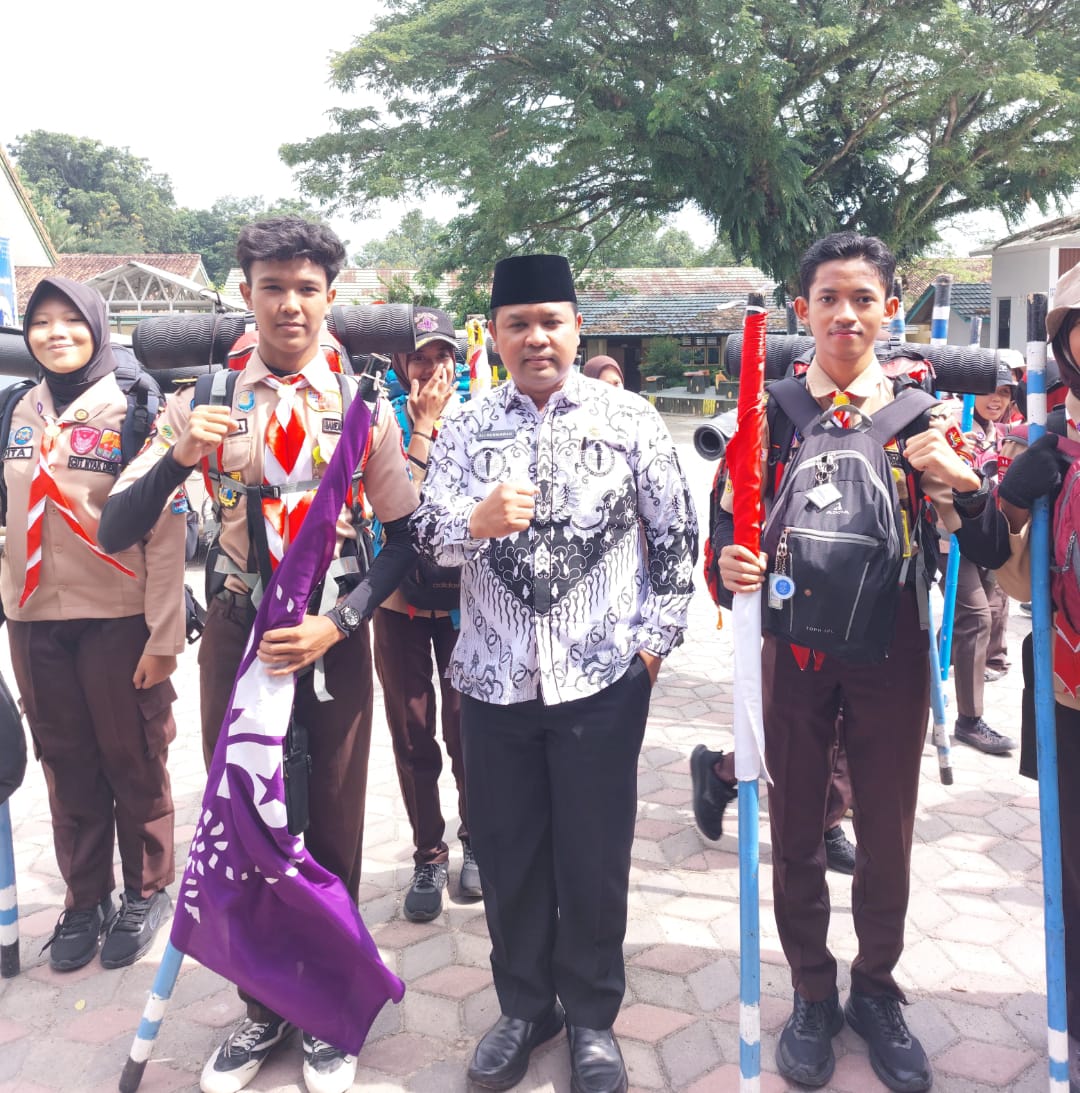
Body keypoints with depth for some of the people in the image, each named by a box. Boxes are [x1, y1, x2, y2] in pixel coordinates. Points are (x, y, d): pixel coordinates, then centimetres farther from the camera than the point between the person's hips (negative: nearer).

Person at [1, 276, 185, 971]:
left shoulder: (133, 411, -7)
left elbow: (166, 531, -10)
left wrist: (164, 635, -14)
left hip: (118, 621, -4)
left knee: (134, 764, 7)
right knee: (68, 767, 11)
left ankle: (147, 893, 25)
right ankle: (85, 899, 27)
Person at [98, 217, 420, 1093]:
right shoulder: (210, 401, -2)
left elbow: (405, 537, -1)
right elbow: (115, 533, -7)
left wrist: (337, 624, -14)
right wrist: (178, 455, -24)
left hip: (332, 635, -1)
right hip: (238, 628, 2)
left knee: (333, 827, 9)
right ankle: (265, 1007, 35)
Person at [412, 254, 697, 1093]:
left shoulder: (629, 418, 0)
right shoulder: (466, 428, 4)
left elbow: (675, 535, 2)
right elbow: (427, 534, -4)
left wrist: (657, 639, -4)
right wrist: (475, 520, -25)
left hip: (603, 677, -2)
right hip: (494, 679, 2)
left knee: (594, 854, 10)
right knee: (506, 852, 13)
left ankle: (592, 1016, 31)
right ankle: (523, 1006, 35)